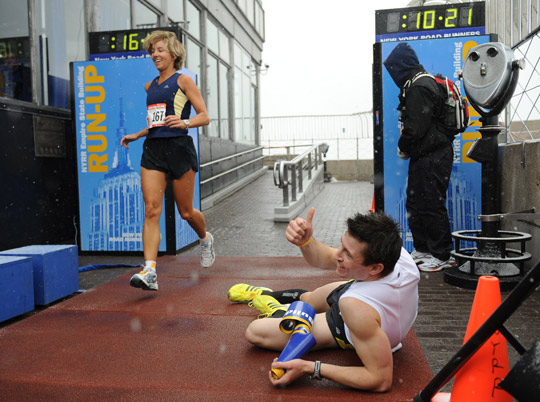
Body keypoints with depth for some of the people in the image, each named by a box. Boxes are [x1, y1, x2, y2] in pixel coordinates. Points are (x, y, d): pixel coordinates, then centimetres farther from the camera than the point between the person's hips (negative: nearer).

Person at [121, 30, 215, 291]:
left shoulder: (183, 80, 1)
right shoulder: (150, 86, 19)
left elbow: (204, 116, -5)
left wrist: (185, 122, -23)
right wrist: (136, 135, 20)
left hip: (179, 148, -5)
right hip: (152, 151, 5)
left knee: (186, 212, 6)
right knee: (151, 210, -9)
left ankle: (205, 239, 38)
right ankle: (149, 271, -13)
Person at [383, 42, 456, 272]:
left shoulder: (419, 88, -17)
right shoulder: (421, 83, 17)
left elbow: (416, 126, -22)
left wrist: (403, 147, -6)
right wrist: (406, 148, 10)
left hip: (432, 158, -11)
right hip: (424, 157, 11)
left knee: (431, 205, -4)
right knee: (415, 203, 16)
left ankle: (442, 256, 6)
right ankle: (422, 250, 27)